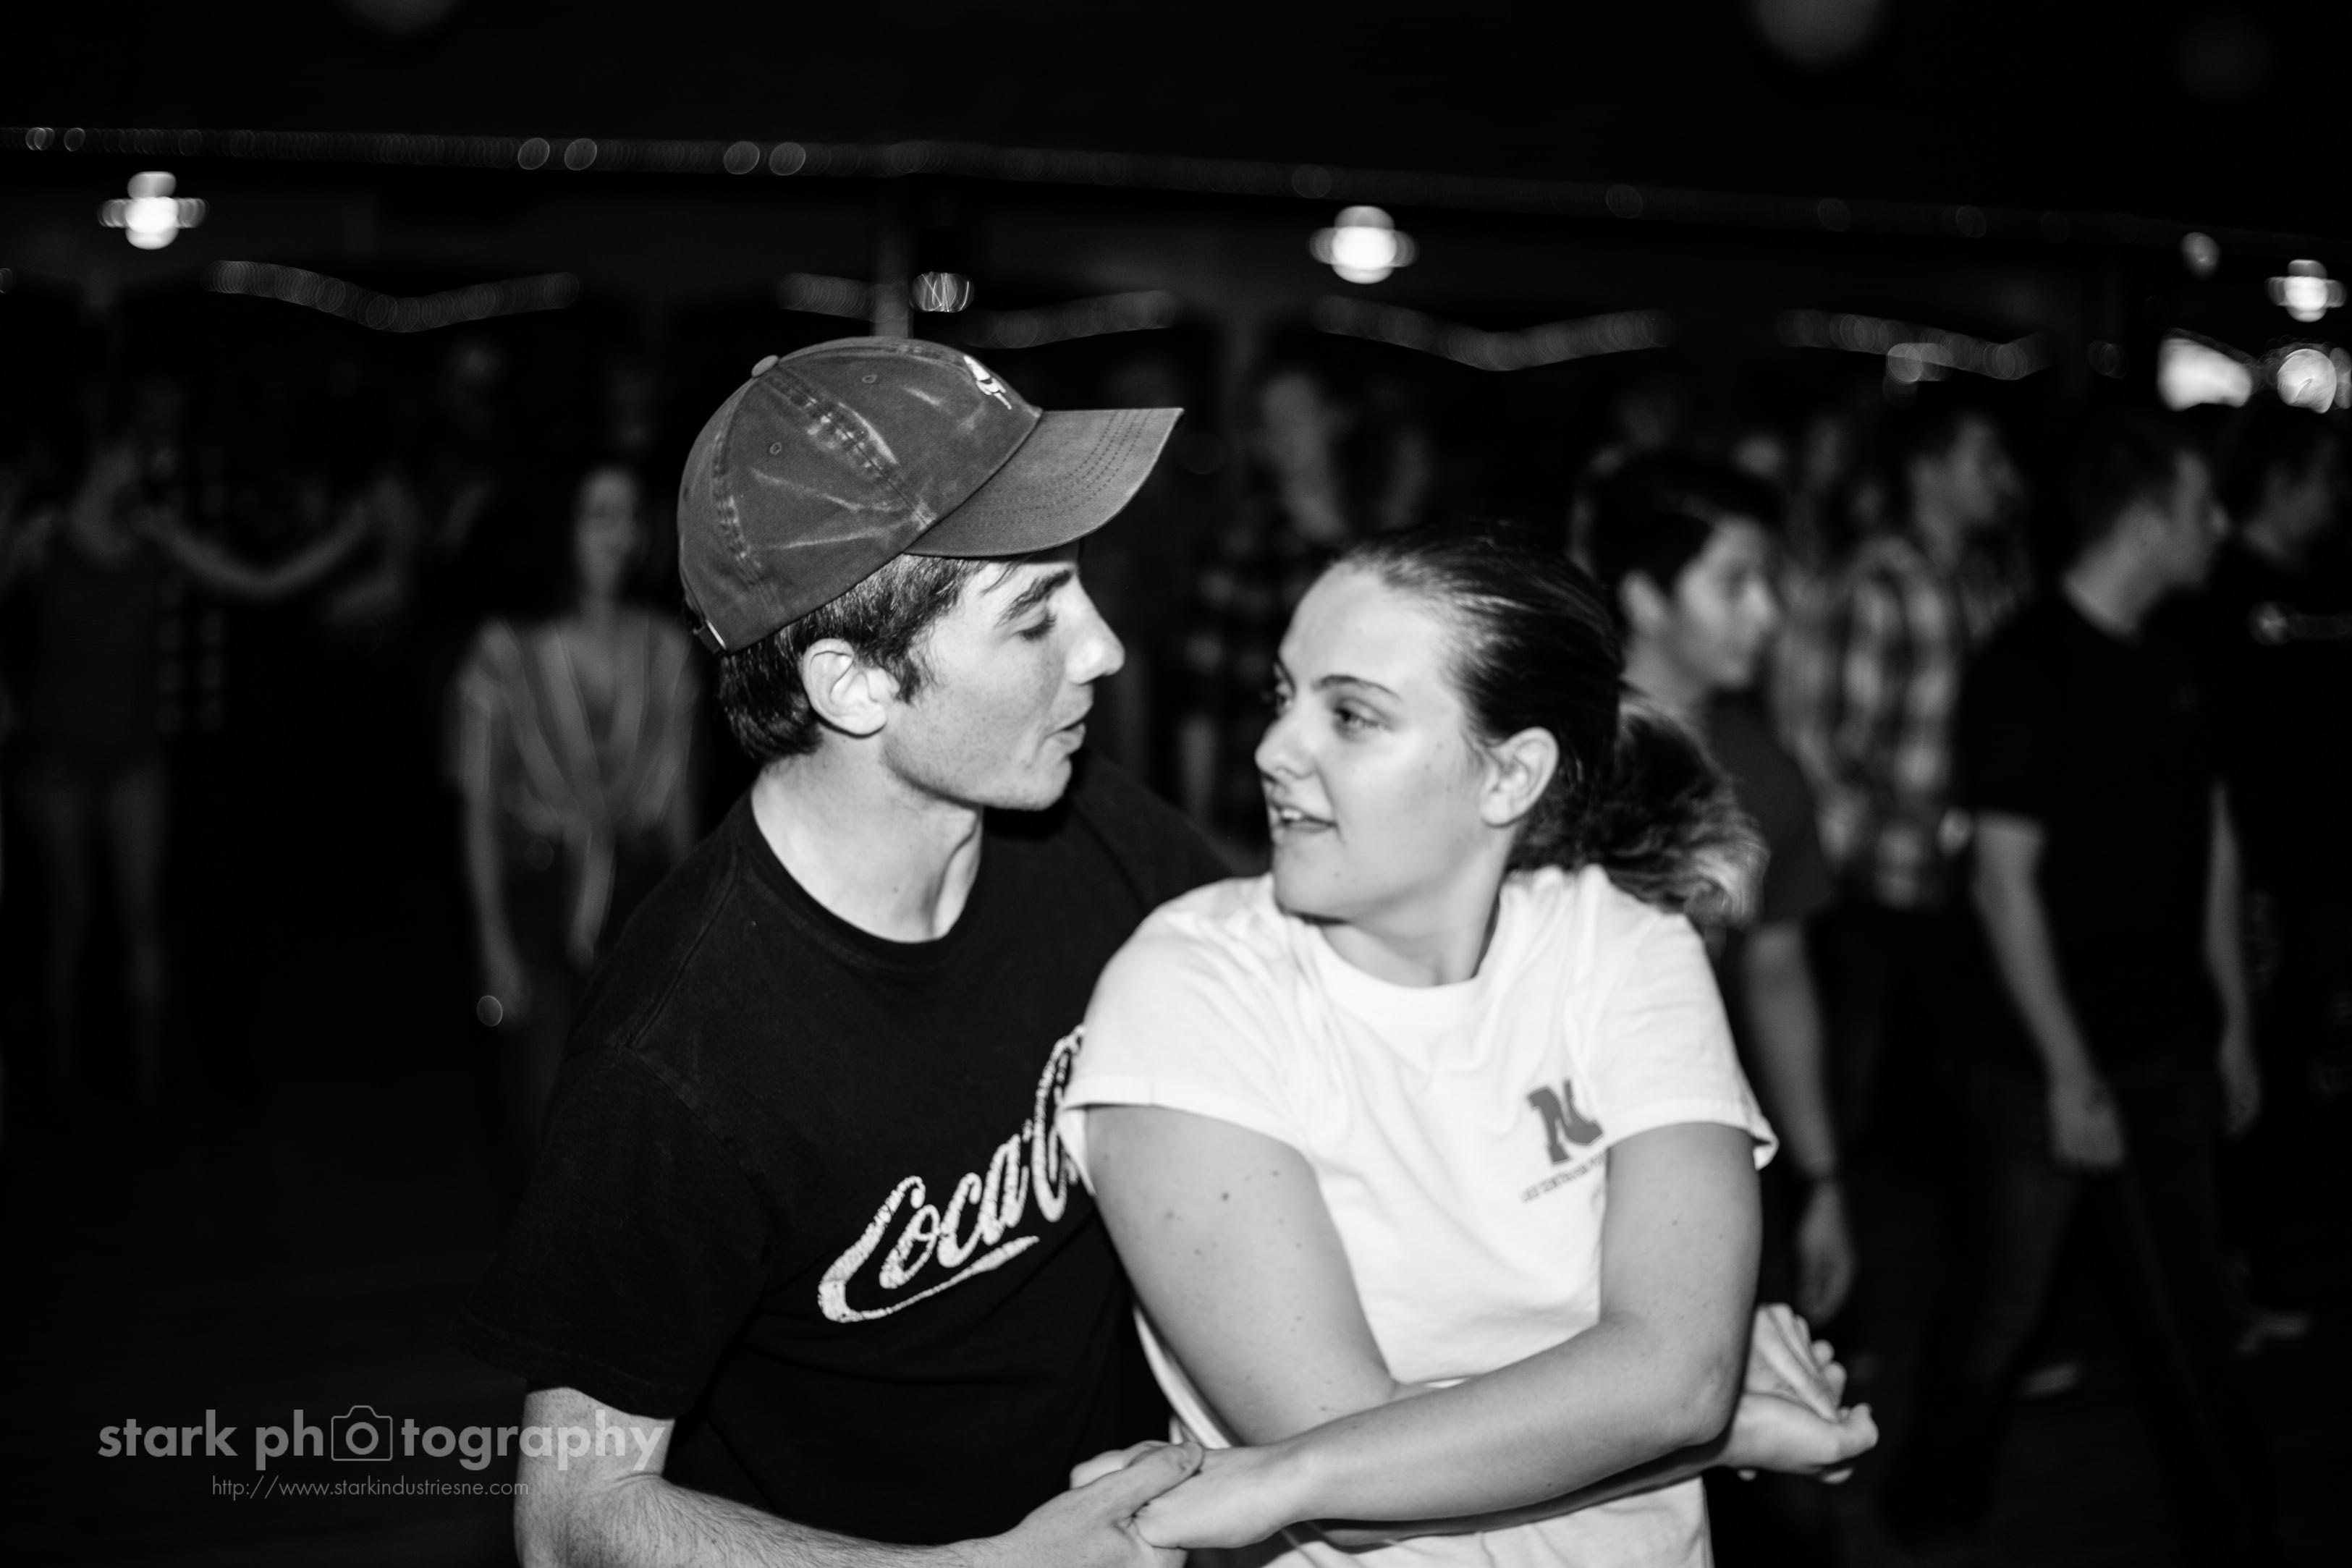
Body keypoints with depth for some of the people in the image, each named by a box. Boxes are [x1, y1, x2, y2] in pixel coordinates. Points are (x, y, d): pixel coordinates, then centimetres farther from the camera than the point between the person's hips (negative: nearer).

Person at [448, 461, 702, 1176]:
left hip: (640, 899, 2)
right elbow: (480, 806, -1)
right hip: (540, 898, -2)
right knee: (546, 1111, -4)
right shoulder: (506, 652, -5)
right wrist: (493, 942, -4)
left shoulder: (666, 651, 3)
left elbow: (679, 796, 10)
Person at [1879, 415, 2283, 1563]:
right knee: (2000, 1306, 9)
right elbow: (2005, 883, -16)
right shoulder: (2027, 669, -14)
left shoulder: (2167, 664, 7)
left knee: (2187, 1320, 11)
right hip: (2052, 1066, -6)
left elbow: (2213, 845, 13)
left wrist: (2233, 1026, 11)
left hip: (2170, 1056, 6)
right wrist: (2071, 1073, -16)